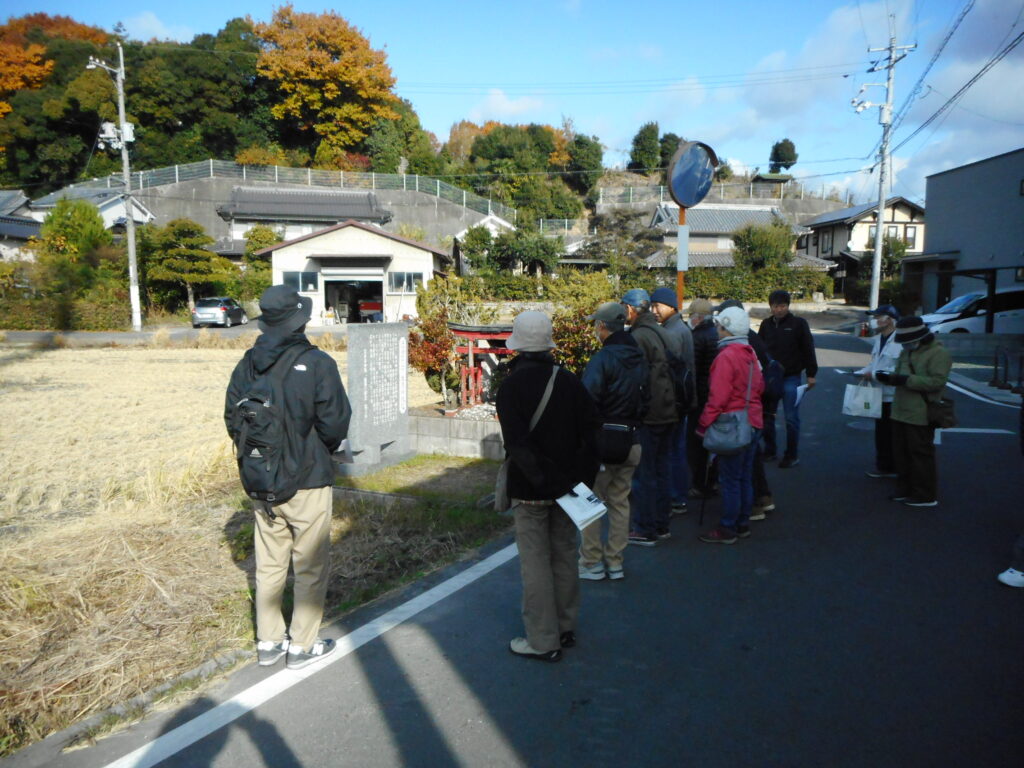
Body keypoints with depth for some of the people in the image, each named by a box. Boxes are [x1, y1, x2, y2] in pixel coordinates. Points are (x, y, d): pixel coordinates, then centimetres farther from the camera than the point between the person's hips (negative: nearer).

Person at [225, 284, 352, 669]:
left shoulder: (248, 364, -2)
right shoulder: (317, 363, -17)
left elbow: (232, 419, 3)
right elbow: (335, 423, -17)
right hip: (308, 481, -5)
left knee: (269, 564, 17)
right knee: (311, 566, 9)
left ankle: (268, 642, 29)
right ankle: (302, 646, 19)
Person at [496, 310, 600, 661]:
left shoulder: (511, 386, -13)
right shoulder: (569, 381, 1)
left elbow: (517, 444, -22)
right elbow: (589, 432, 2)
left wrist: (541, 479, -18)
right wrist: (583, 480, 5)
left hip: (530, 490, -5)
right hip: (566, 484, 5)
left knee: (535, 563, 3)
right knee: (564, 557, 17)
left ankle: (543, 641, 11)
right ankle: (566, 628, 30)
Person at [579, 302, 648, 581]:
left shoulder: (602, 359, -16)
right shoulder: (638, 358, 8)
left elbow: (588, 401, -20)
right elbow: (645, 398, 14)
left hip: (603, 440, -7)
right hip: (632, 440, 7)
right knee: (619, 501, 15)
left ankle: (592, 563, 11)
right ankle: (615, 562, 22)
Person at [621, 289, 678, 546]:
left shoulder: (637, 337, -16)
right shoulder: (661, 332, 12)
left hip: (647, 415, -9)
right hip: (667, 412, 9)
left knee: (643, 473, 0)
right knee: (660, 469, 16)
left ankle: (645, 530, 6)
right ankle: (661, 525, 25)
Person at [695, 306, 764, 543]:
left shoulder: (726, 356, -18)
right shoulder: (750, 353, 8)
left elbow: (717, 397, -21)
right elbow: (759, 386, 15)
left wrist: (703, 424, -15)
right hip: (752, 423, 9)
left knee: (730, 480, 0)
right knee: (745, 477, 16)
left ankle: (727, 529, 8)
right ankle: (743, 524, 26)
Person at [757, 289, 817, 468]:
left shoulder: (798, 323, -4)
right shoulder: (766, 324, 7)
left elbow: (808, 350, -3)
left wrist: (811, 374, -5)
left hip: (791, 378, -4)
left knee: (791, 418, 1)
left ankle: (792, 455, 12)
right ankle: (770, 450, 23)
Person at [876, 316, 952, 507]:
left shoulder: (938, 353, -11)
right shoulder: (907, 351, 16)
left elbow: (937, 382, -21)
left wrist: (906, 380, -24)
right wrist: (889, 377, 1)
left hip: (920, 415, -9)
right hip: (901, 411, 9)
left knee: (921, 454, -3)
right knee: (901, 452, 13)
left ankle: (926, 496, 6)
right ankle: (905, 490, 25)